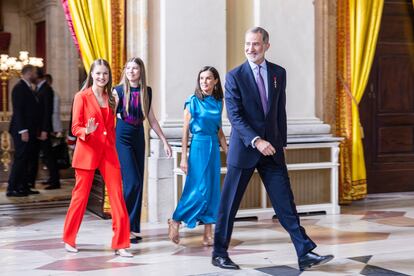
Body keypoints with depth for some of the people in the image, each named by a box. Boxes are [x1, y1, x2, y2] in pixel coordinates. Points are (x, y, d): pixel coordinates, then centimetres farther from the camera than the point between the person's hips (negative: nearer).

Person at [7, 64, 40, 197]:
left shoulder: (29, 88, 16)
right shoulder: (19, 88, -12)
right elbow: (18, 111, -17)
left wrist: (34, 130, 13)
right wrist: (23, 131, -22)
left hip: (30, 131, 9)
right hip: (22, 131, -9)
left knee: (26, 160, 11)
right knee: (20, 159, -7)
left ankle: (24, 187, 16)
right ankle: (12, 189, -3)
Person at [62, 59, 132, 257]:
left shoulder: (110, 98, 13)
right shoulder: (82, 97, -2)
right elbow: (75, 128, -5)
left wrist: (112, 147, 13)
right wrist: (87, 131, -24)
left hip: (108, 152, 4)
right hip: (87, 151, -4)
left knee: (117, 196, -4)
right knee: (81, 196, 3)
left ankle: (120, 244, 0)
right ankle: (69, 239, 22)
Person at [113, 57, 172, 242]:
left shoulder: (146, 92, 8)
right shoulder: (119, 91, -3)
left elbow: (152, 120, 13)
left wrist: (164, 141, 11)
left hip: (138, 138, 5)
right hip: (122, 138, -5)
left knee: (138, 184, 4)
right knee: (132, 182, -13)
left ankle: (134, 227, 13)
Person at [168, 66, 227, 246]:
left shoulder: (218, 102, 10)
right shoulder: (193, 101, -4)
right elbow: (185, 130, -5)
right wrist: (184, 157, -10)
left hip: (214, 147, 6)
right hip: (198, 146, -5)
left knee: (212, 189, 5)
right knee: (199, 189, -10)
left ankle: (208, 234, 11)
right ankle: (175, 221, 8)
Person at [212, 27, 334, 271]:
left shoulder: (279, 73, 8)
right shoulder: (235, 76, -5)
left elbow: (280, 111, 13)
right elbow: (235, 116, -12)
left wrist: (281, 143, 9)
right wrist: (256, 141, -23)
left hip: (272, 149, 3)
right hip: (244, 148, -3)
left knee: (285, 202, 1)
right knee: (229, 204, 4)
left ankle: (306, 253, 2)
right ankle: (220, 253, 18)